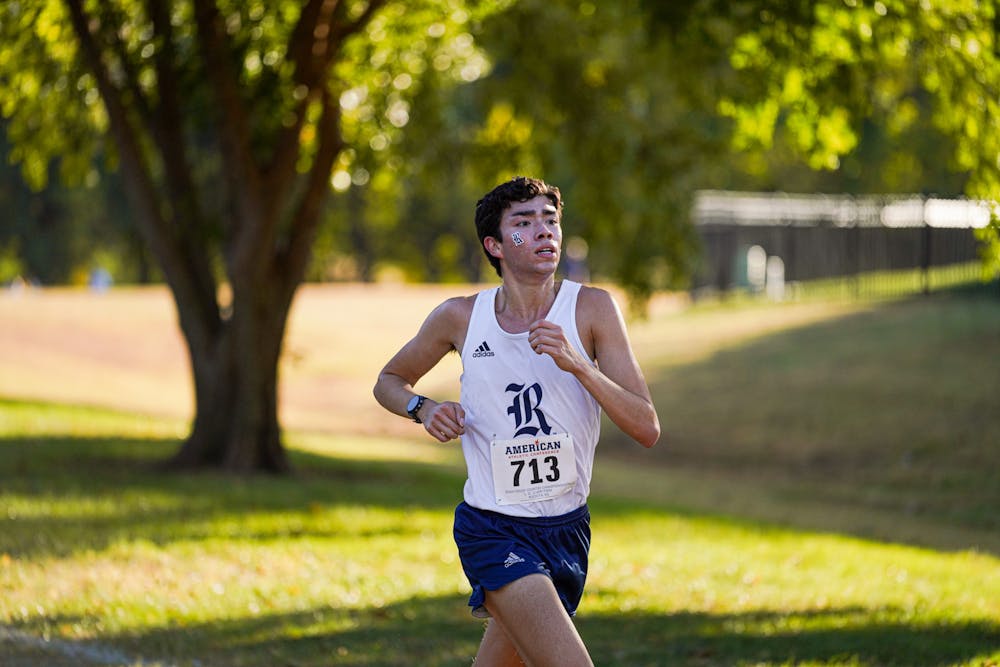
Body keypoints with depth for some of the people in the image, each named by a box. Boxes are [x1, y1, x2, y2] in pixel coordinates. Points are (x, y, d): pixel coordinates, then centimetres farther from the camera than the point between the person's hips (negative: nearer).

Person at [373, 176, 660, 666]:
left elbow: (647, 430, -13)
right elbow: (389, 381, 15)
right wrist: (424, 408, -7)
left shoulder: (592, 309, -7)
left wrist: (577, 364, -26)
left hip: (567, 530, 3)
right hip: (492, 530, -3)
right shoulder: (460, 318, -5)